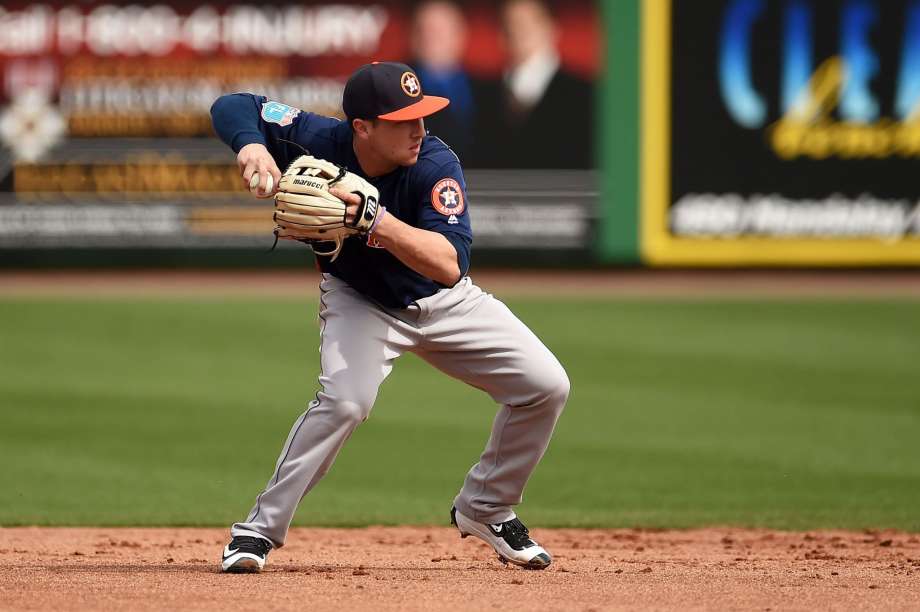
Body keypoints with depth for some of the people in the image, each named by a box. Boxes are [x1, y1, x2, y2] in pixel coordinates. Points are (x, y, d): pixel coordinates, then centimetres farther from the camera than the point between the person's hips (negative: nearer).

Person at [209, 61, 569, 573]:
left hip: (444, 301, 2)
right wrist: (252, 146, -42)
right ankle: (261, 529, -17)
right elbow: (232, 106, -20)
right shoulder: (319, 142, -27)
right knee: (345, 399, -30)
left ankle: (485, 510, 15)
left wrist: (379, 221, -55)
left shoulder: (436, 166, -31)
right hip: (359, 300, -2)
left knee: (547, 386, -6)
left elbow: (450, 264, -42)